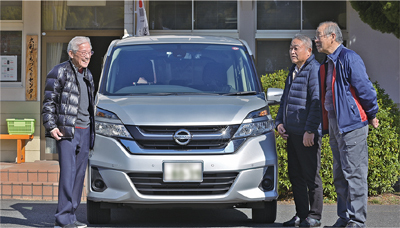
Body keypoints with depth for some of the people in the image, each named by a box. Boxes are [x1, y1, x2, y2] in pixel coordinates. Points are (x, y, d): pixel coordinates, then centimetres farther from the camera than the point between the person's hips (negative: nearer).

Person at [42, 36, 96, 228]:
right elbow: (49, 102, -7)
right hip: (66, 131, -7)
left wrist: (92, 129, 23)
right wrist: (51, 126, -16)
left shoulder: (87, 75, 17)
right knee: (68, 173, -14)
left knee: (79, 174, 7)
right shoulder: (59, 72, -5)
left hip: (84, 131, 7)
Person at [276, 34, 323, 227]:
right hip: (292, 133, 9)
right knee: (295, 175, 11)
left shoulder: (314, 70, -11)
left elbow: (317, 102, -18)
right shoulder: (293, 71, 18)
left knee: (311, 176, -2)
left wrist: (310, 130, -20)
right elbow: (285, 100, 26)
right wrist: (279, 122, 12)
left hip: (307, 134, -9)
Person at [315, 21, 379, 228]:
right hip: (334, 123, 10)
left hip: (352, 123, -10)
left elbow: (365, 88, -12)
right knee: (340, 174, 12)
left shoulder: (349, 58, -12)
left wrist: (372, 116, -4)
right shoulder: (327, 63, 17)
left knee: (354, 173, -7)